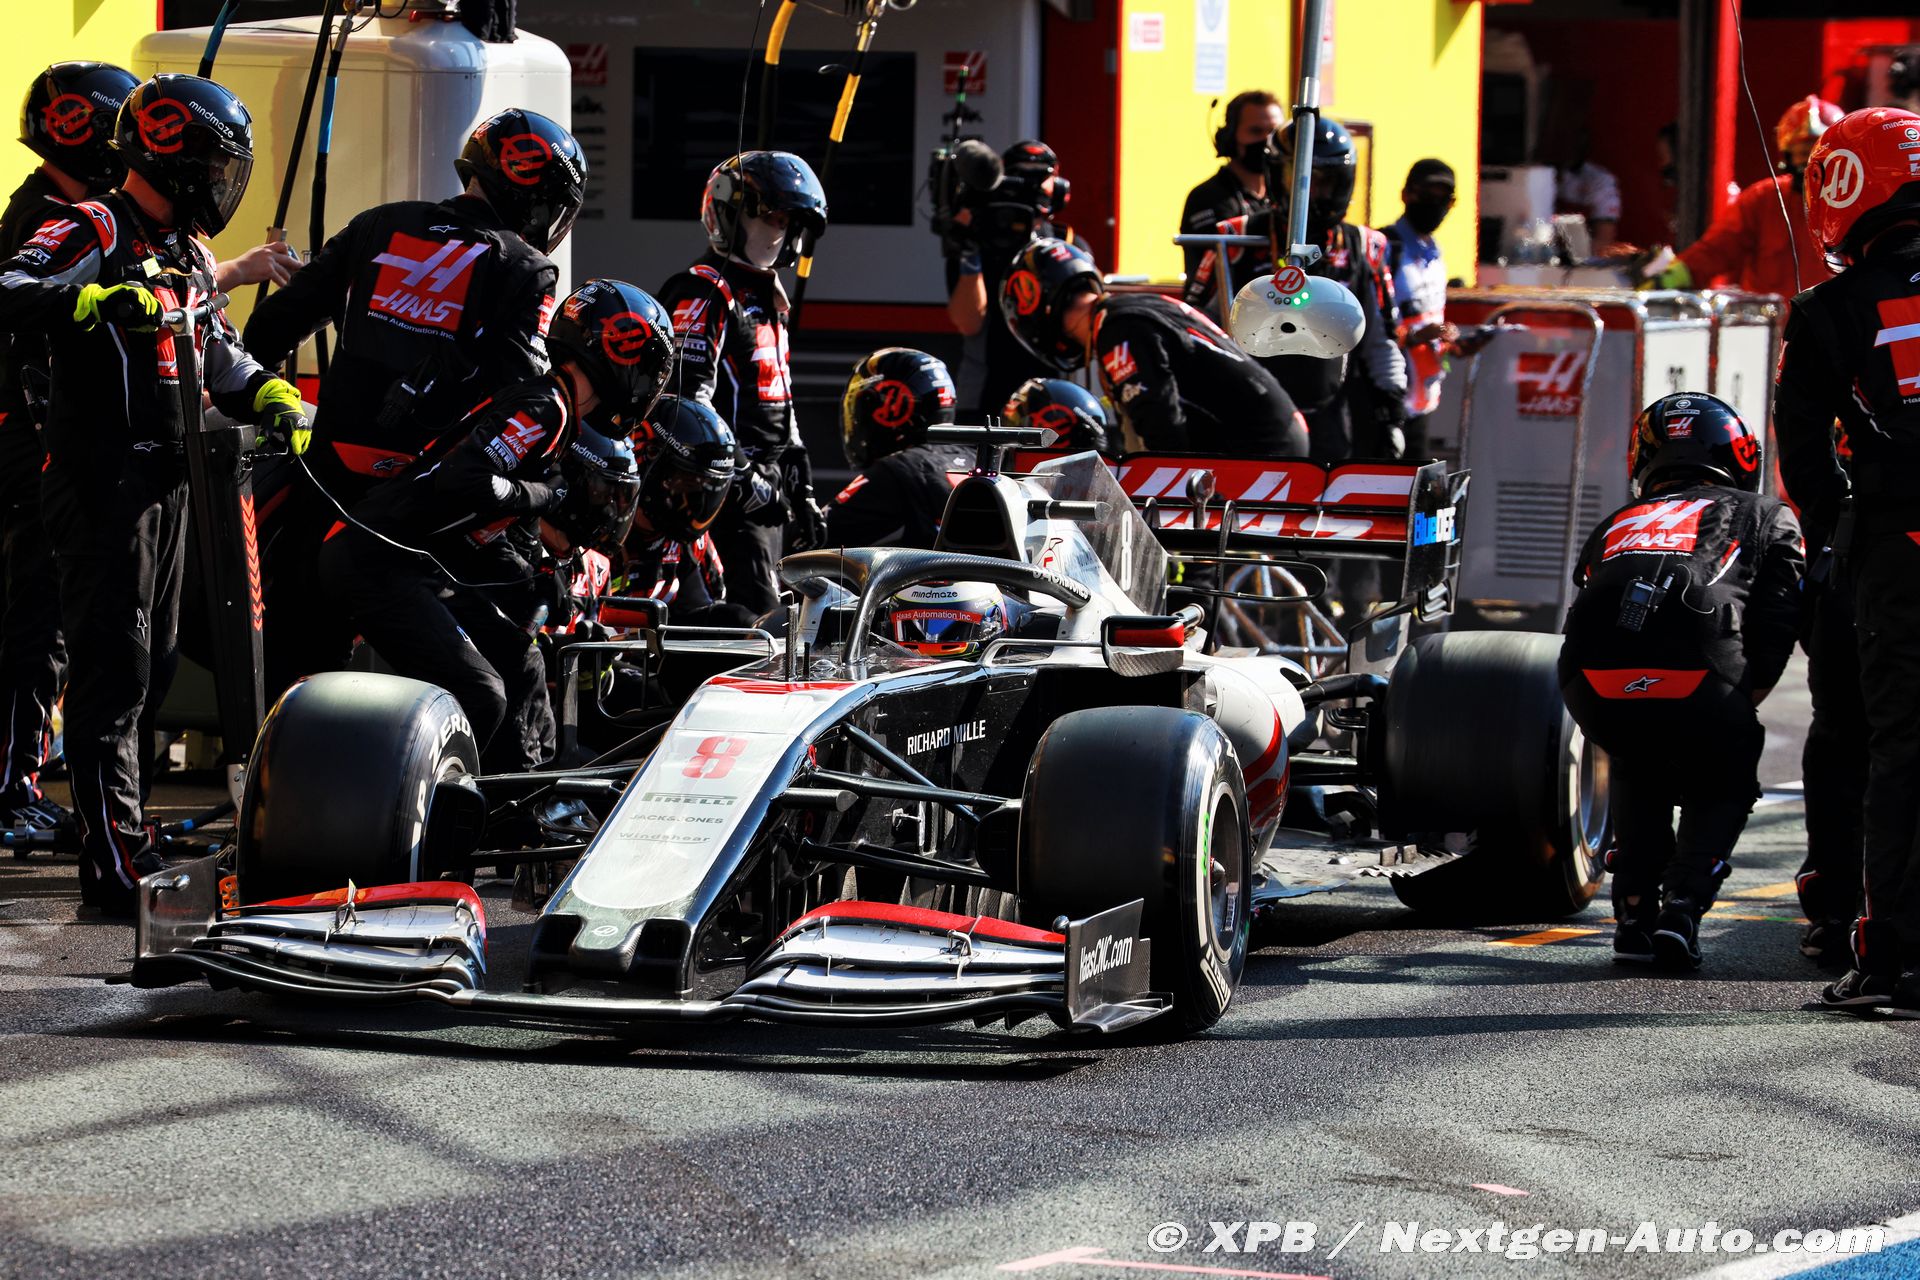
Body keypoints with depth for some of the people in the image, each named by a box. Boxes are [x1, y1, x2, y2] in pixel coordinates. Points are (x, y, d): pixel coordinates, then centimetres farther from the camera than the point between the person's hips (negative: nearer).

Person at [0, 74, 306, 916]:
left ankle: (116, 825, 28)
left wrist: (275, 401, 7)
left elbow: (221, 357, 26)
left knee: (150, 671, 16)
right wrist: (98, 299, -39)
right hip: (101, 480, -9)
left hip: (166, 482, 9)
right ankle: (115, 869, -13)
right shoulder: (91, 231, -9)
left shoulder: (188, 257, 20)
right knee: (114, 672, -11)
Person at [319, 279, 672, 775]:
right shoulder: (542, 408, -15)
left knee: (521, 669, 16)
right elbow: (465, 483, -30)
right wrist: (547, 496, -15)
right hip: (378, 561, -11)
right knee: (478, 697, -18)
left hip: (426, 565, 11)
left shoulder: (555, 413, 15)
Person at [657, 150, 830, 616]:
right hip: (730, 497, -10)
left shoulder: (765, 298, 21)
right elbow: (689, 397, -21)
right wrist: (741, 476, -23)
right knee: (758, 620, -18)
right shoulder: (703, 293, -11)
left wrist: (802, 494, 24)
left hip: (766, 492, 10)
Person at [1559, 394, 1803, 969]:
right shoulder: (1765, 517, 28)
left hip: (1592, 685, 3)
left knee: (1635, 769, 35)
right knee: (1724, 782, 27)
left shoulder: (1615, 526, 37)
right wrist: (1743, 700, 21)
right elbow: (1777, 619, 13)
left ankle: (1634, 911, 23)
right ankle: (1684, 904, 6)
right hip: (1694, 678, -3)